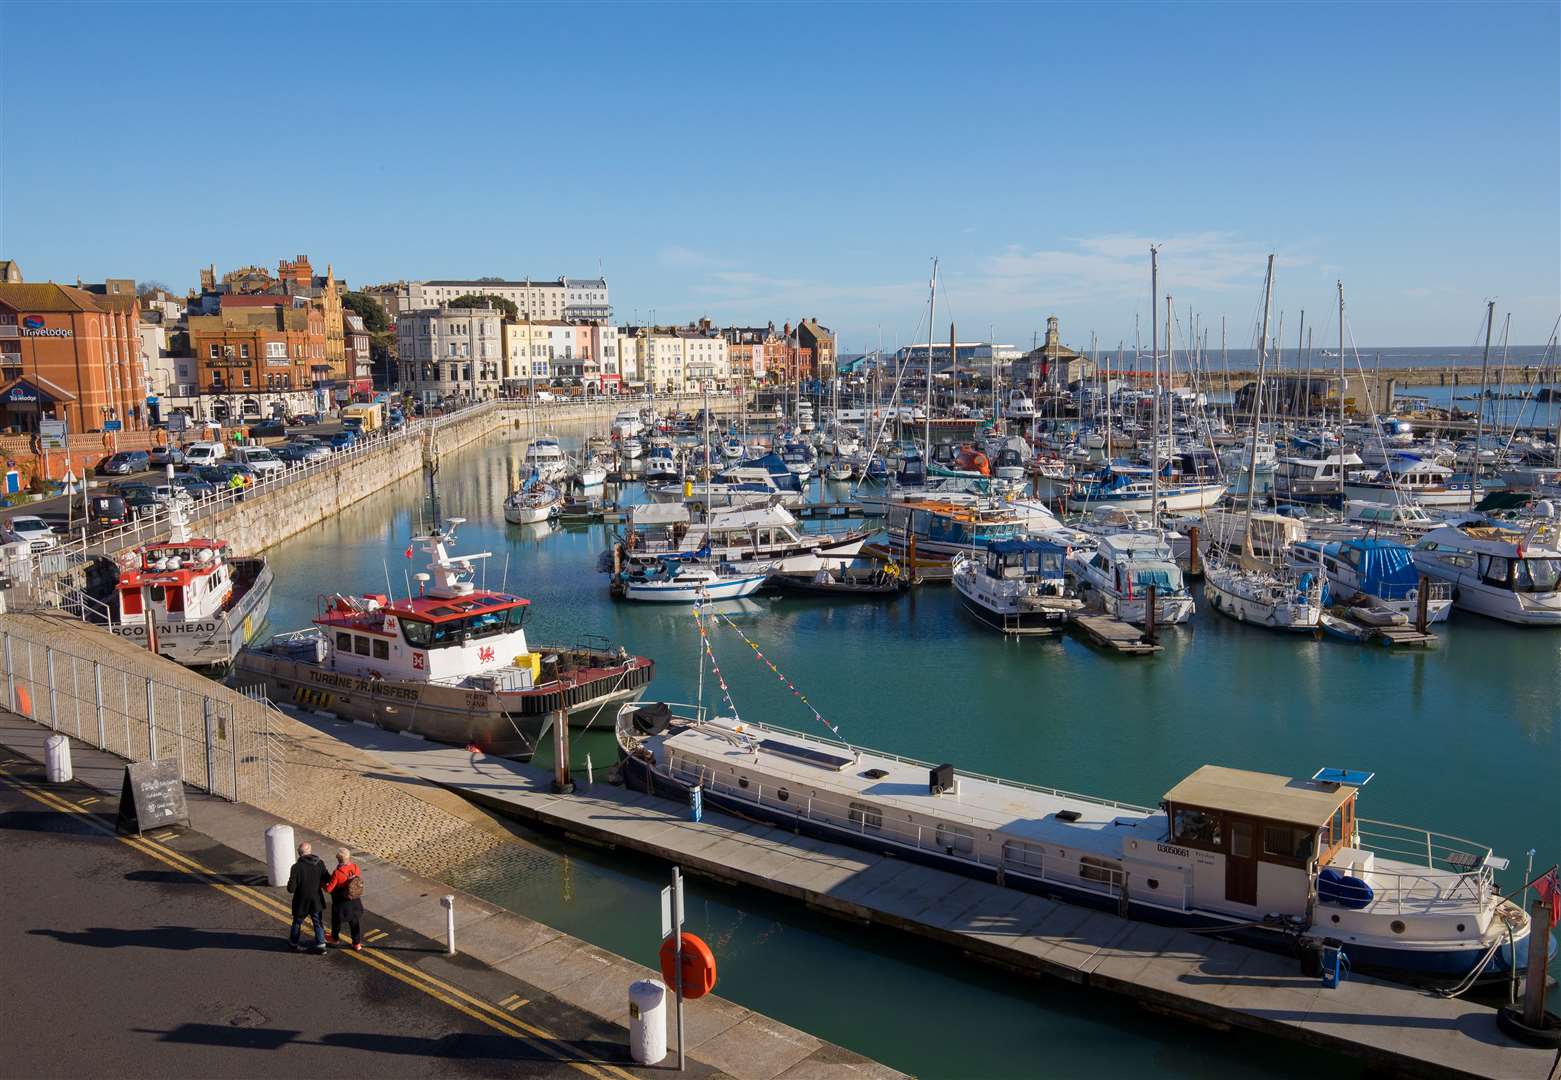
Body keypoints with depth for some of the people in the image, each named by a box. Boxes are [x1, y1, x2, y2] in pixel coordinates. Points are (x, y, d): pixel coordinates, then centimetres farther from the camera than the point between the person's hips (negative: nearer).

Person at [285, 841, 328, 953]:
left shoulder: (297, 867, -23)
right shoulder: (320, 864, -13)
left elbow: (291, 889, -20)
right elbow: (325, 880, -3)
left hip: (301, 901, -2)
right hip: (317, 901, 2)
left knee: (297, 922, 22)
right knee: (318, 923, 15)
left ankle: (293, 942, 41)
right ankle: (320, 945, 12)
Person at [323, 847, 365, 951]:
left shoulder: (337, 873, -28)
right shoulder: (355, 867, -13)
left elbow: (329, 889, -21)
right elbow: (360, 879, 3)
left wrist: (323, 885, 0)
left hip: (341, 903, -4)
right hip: (355, 901, 4)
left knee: (337, 920, 23)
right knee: (356, 921, 16)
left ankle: (335, 938, 45)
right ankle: (357, 943, 23)